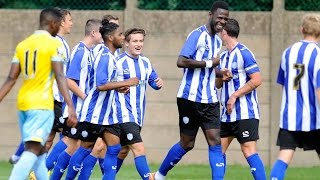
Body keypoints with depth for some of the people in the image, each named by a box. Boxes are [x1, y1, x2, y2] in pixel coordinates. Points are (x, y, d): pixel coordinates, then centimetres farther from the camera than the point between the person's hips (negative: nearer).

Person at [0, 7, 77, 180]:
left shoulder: (22, 45, 11)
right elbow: (60, 77, -15)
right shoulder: (54, 44, -6)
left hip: (22, 103, 7)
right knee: (33, 150, -14)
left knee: (39, 151, 18)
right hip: (42, 105, -7)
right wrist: (71, 107, -19)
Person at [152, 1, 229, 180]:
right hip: (191, 98, -6)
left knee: (215, 141, -6)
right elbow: (181, 62, -22)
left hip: (210, 100, 6)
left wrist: (221, 73, 6)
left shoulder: (218, 40, 14)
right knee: (187, 143, 4)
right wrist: (209, 63, -17)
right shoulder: (197, 35, -12)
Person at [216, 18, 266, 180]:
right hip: (227, 113, 9)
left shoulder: (243, 53, -11)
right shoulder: (223, 56, 15)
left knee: (249, 150, -14)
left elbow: (257, 80, -17)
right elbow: (218, 84, 20)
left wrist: (235, 96, -16)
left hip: (245, 113, -9)